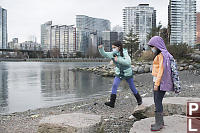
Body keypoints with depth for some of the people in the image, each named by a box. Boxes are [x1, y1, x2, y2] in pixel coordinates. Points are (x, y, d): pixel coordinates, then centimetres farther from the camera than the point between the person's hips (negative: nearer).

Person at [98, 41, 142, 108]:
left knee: (132, 87, 10)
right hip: (119, 73, 3)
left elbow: (128, 62, -32)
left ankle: (139, 99, 35)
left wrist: (118, 59, -37)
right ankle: (112, 102, -15)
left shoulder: (125, 53, -20)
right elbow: (104, 54, -14)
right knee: (114, 85, -16)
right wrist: (101, 48, -33)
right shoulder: (113, 54, -9)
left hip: (127, 73, -3)